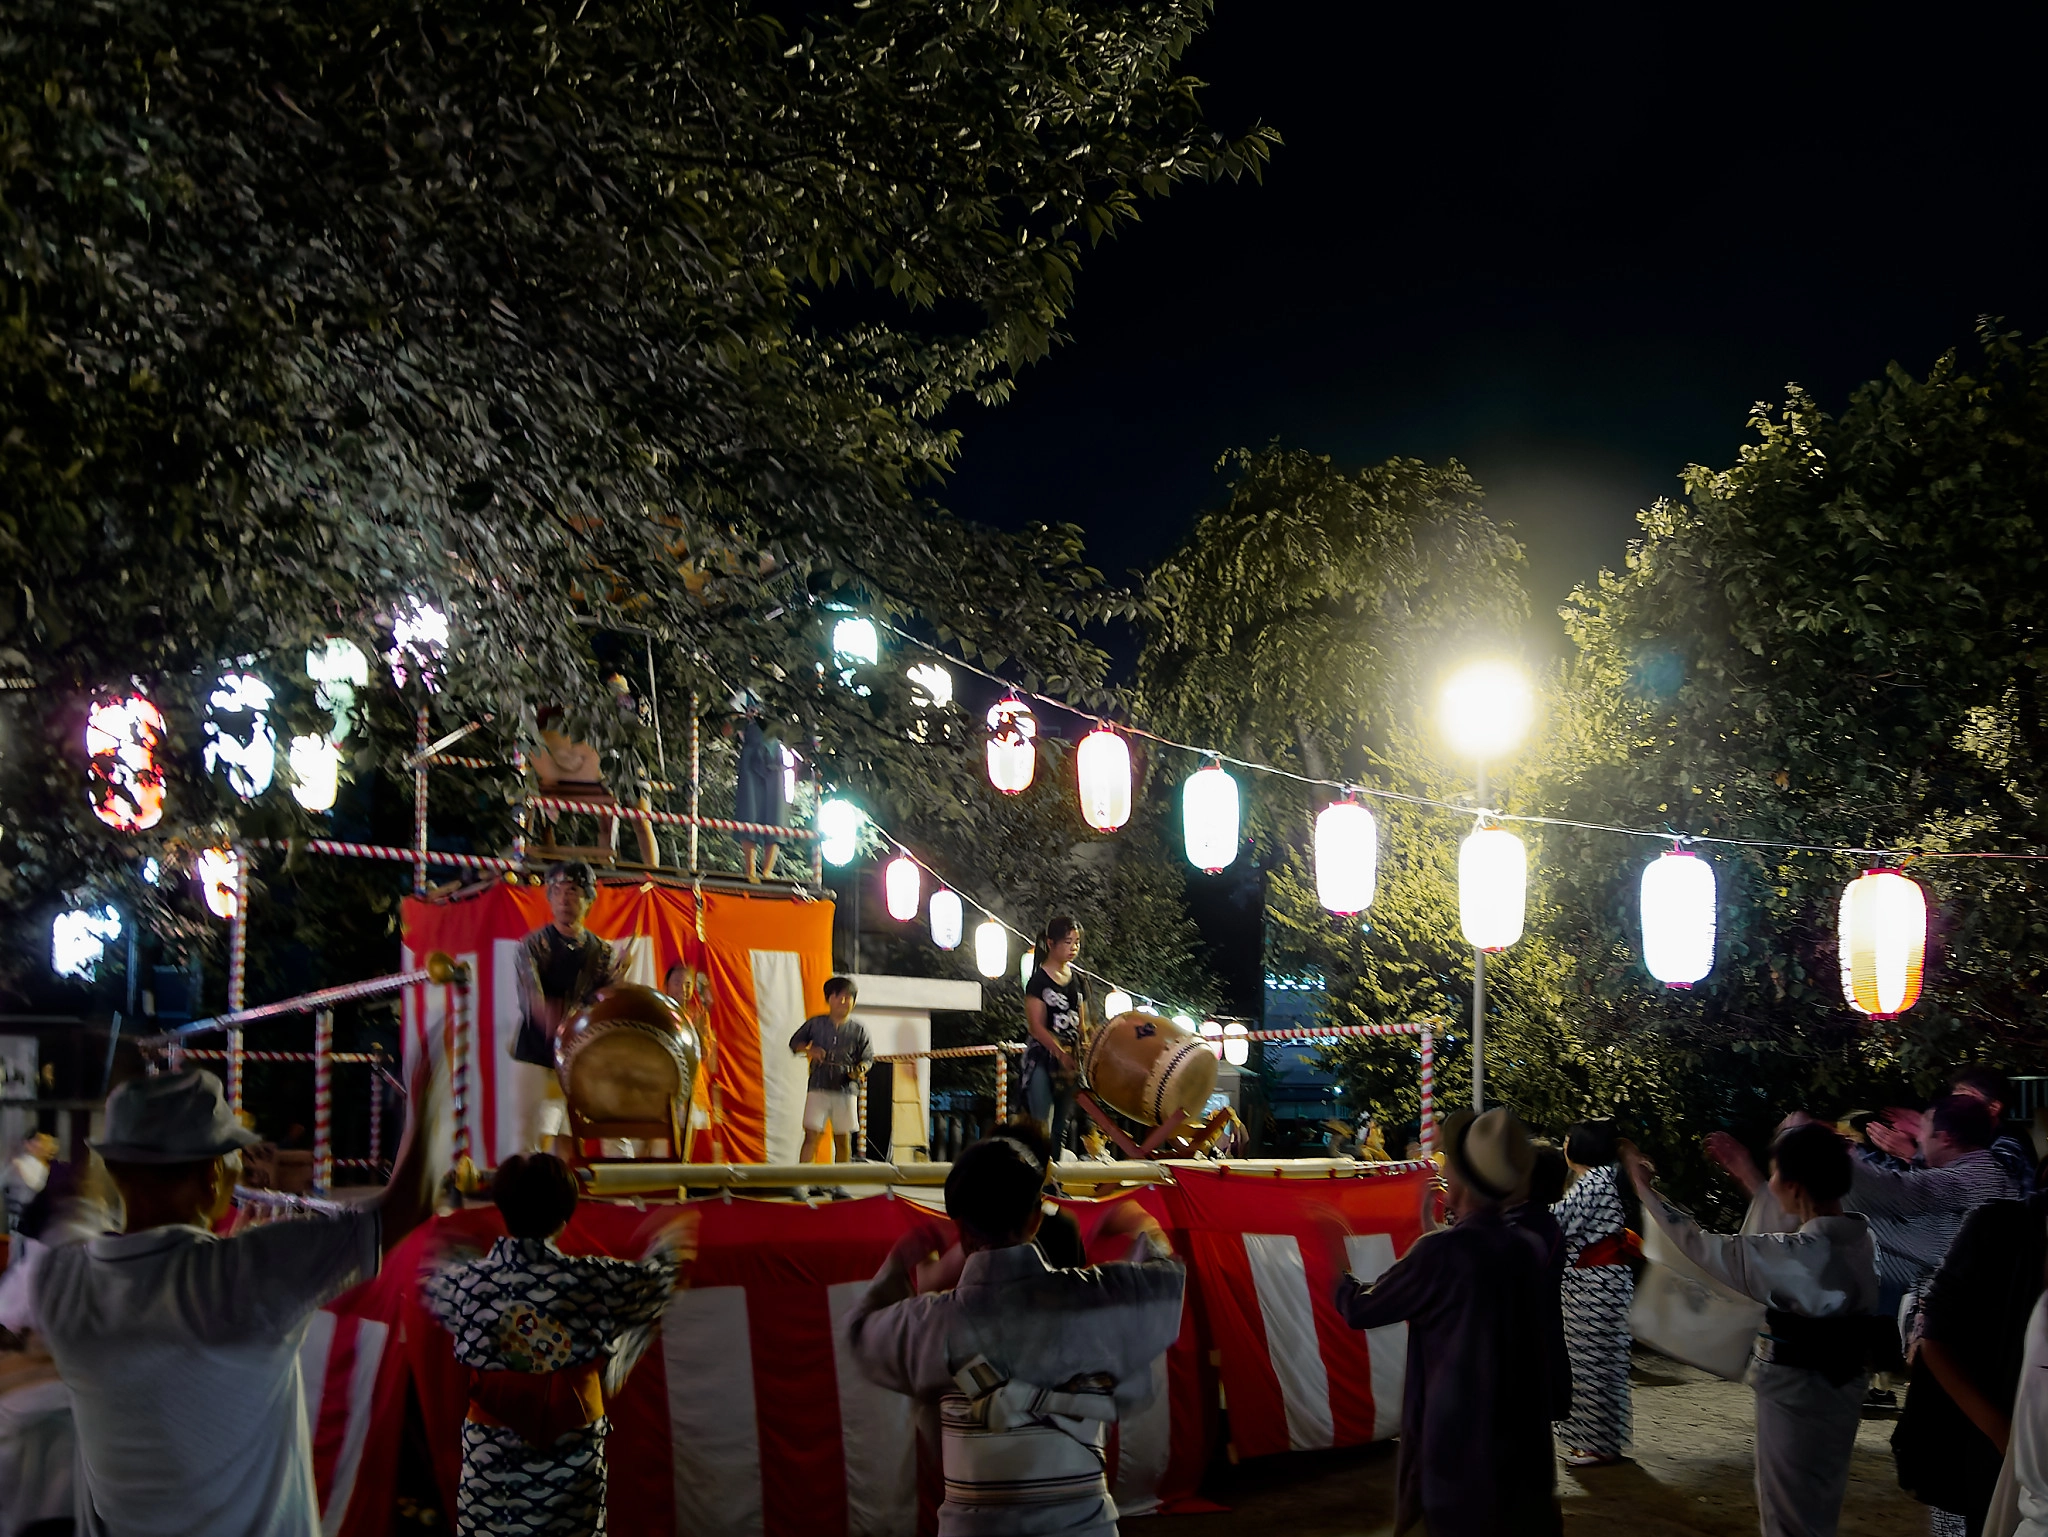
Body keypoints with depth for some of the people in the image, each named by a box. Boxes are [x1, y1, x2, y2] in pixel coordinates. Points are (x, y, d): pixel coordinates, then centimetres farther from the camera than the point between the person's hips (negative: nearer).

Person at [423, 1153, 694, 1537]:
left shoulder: (466, 1283, -10)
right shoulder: (592, 1280, -15)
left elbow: (429, 1287, 16)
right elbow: (656, 1278, 6)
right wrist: (669, 1244, 28)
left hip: (489, 1460, 1)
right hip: (572, 1462, -1)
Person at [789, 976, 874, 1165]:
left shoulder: (859, 1029, 3)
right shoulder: (815, 1023, 4)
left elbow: (867, 1057, 5)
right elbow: (794, 1043, 13)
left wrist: (860, 1070, -17)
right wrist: (809, 1050, -7)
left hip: (846, 1089, 0)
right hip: (819, 1088, 0)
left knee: (843, 1139, 6)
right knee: (811, 1135, -7)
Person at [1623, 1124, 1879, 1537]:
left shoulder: (1801, 1256, -28)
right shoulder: (1858, 1236, -4)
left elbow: (1706, 1250, -19)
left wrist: (1646, 1191, -8)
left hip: (1798, 1396, -8)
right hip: (1839, 1390, 8)